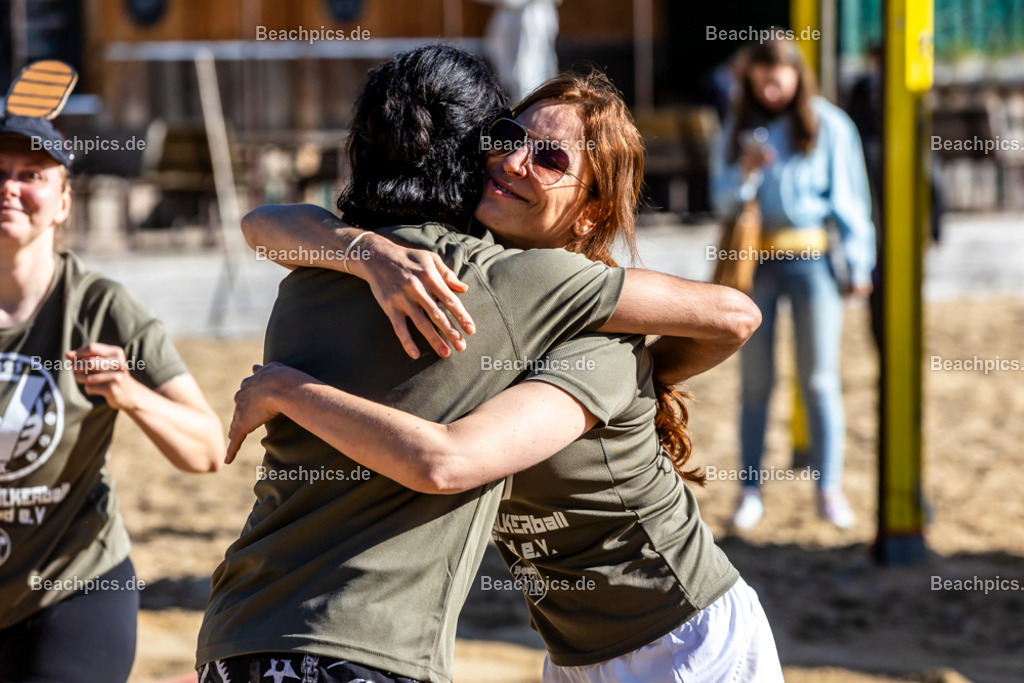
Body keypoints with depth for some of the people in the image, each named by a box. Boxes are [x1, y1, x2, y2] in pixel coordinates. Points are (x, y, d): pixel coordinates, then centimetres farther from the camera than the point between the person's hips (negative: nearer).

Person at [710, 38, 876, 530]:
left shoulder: (828, 126, 2)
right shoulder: (737, 129, 9)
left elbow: (850, 195, 3)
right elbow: (721, 199, 7)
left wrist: (859, 262, -2)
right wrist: (745, 172, -14)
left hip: (811, 260, -2)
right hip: (754, 262, 2)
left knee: (819, 379, 0)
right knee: (755, 379, 4)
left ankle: (829, 489, 5)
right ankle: (750, 489, 9)